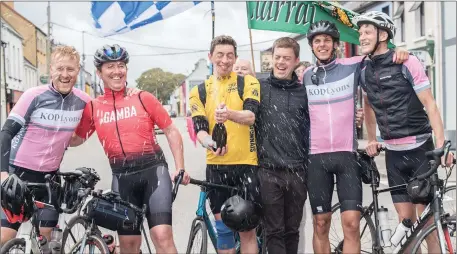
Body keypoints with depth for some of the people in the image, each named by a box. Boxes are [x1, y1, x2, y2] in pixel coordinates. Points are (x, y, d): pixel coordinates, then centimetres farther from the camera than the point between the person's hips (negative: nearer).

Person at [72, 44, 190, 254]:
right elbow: (76, 139, 17)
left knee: (162, 234, -15)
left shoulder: (143, 98, 1)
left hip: (153, 169, -2)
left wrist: (180, 168, -4)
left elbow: (171, 131, 4)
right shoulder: (92, 107, 6)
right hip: (122, 177, 2)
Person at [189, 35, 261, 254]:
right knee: (222, 226, 8)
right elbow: (200, 128, -3)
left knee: (247, 227, 2)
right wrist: (209, 143, -27)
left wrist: (229, 114, -37)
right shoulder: (199, 91, 7)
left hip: (246, 163, -2)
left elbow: (251, 116, -15)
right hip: (216, 165, 2)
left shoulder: (248, 83, 2)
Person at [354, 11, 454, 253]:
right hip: (393, 153, 4)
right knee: (405, 219, 5)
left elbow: (430, 104, -13)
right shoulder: (365, 72, 5)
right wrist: (372, 140, 20)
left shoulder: (407, 63, -10)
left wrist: (441, 144, -21)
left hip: (420, 149, -4)